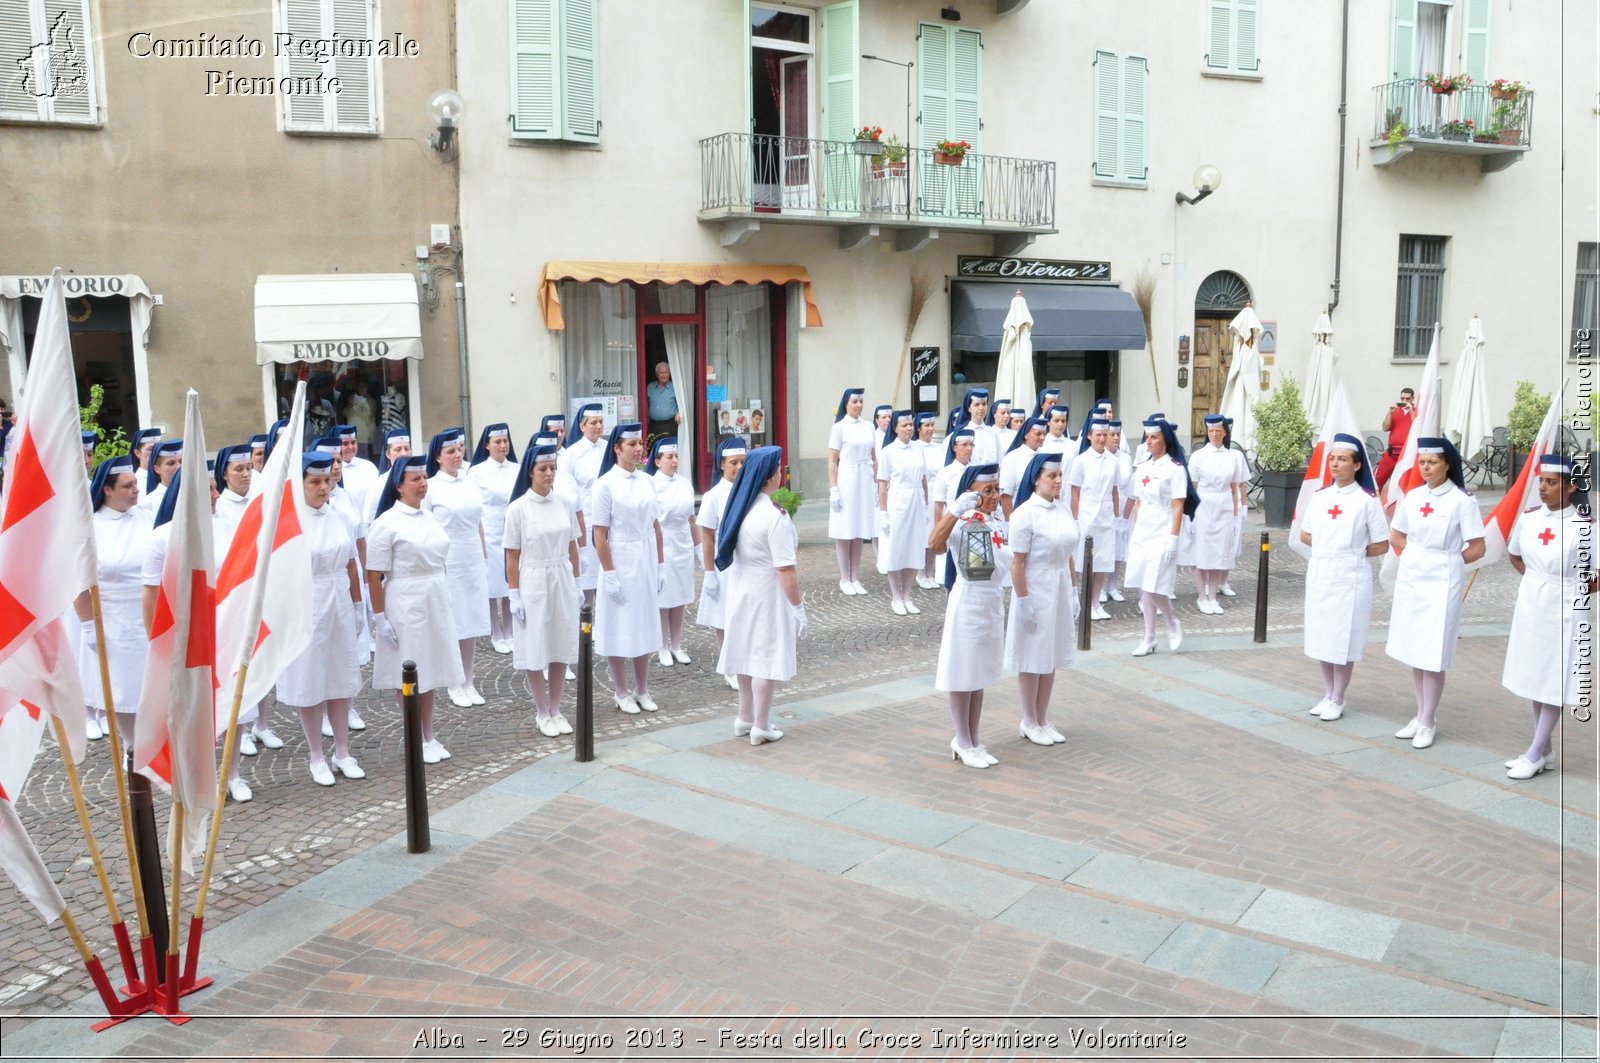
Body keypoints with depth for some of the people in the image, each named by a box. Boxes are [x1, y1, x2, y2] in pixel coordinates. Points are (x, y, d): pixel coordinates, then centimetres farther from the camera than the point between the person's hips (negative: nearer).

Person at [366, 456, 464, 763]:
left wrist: (448, 600, 15)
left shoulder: (430, 519, 9)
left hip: (436, 605, 6)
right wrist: (380, 617, -14)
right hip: (405, 606, -6)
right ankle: (416, 741, 18)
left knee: (430, 670, 14)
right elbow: (374, 576, -12)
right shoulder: (386, 524, -11)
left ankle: (430, 736, 25)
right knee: (409, 676, 4)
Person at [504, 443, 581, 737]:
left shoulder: (565, 503, 2)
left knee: (562, 647, 9)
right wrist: (514, 595, -7)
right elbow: (512, 556, -5)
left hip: (562, 582, 3)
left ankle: (556, 710, 23)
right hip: (533, 583, -3)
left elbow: (572, 547, 9)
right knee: (535, 650, 4)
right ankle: (542, 713, 19)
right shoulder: (517, 508, -7)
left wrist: (576, 583, 7)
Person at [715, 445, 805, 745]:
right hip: (767, 596, -8)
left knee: (747, 651, 18)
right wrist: (798, 606, -17)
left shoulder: (739, 507, -1)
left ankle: (745, 717, 31)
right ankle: (761, 727, 13)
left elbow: (724, 547, 9)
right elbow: (785, 570, -23)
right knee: (766, 657, 4)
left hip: (740, 591, 8)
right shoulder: (775, 517, -23)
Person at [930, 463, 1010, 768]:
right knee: (962, 674, 3)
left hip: (993, 601, 8)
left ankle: (973, 741, 26)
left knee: (981, 674, 15)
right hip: (968, 601, -8)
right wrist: (956, 509, -47)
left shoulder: (998, 521, 5)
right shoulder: (962, 522, -17)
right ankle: (963, 743, 14)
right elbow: (935, 543, -39)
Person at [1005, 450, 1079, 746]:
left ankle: (1042, 720, 27)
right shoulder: (1025, 513, -16)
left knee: (1051, 658, 14)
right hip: (1035, 590, -6)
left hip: (1060, 590, 7)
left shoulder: (1064, 508, 4)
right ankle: (1029, 722, 20)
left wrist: (1073, 591, 10)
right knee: (1032, 659, 5)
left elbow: (1069, 555, 11)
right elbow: (1017, 563, -15)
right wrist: (1023, 602, -17)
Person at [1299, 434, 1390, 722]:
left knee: (1343, 641, 2)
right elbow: (1305, 535, 15)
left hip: (1349, 578, -5)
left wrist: (1352, 553, -2)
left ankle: (1337, 700, 15)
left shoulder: (1368, 500, -8)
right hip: (1319, 575, 5)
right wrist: (1329, 548, 3)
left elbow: (1381, 545, -5)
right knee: (1321, 638, 11)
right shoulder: (1320, 496, 6)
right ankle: (1327, 695, 25)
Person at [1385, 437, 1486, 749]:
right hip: (1410, 579, 6)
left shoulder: (1461, 500, -10)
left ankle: (1428, 723, 9)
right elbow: (1396, 536, 17)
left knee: (1433, 656, -3)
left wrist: (1444, 562, 0)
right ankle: (1421, 716, 23)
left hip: (1441, 583, -5)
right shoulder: (1413, 496, 5)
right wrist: (1415, 557, 4)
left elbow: (1477, 549, -8)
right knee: (1414, 653, 11)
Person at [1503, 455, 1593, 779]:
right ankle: (1544, 752, 27)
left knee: (1554, 684, 3)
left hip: (1565, 611, -6)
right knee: (1535, 679, 14)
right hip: (1531, 606, 6)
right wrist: (1535, 580, 8)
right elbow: (1514, 555, 17)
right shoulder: (1529, 517, -1)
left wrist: (1581, 589, -4)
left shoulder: (1584, 525, -17)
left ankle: (1534, 754, 10)